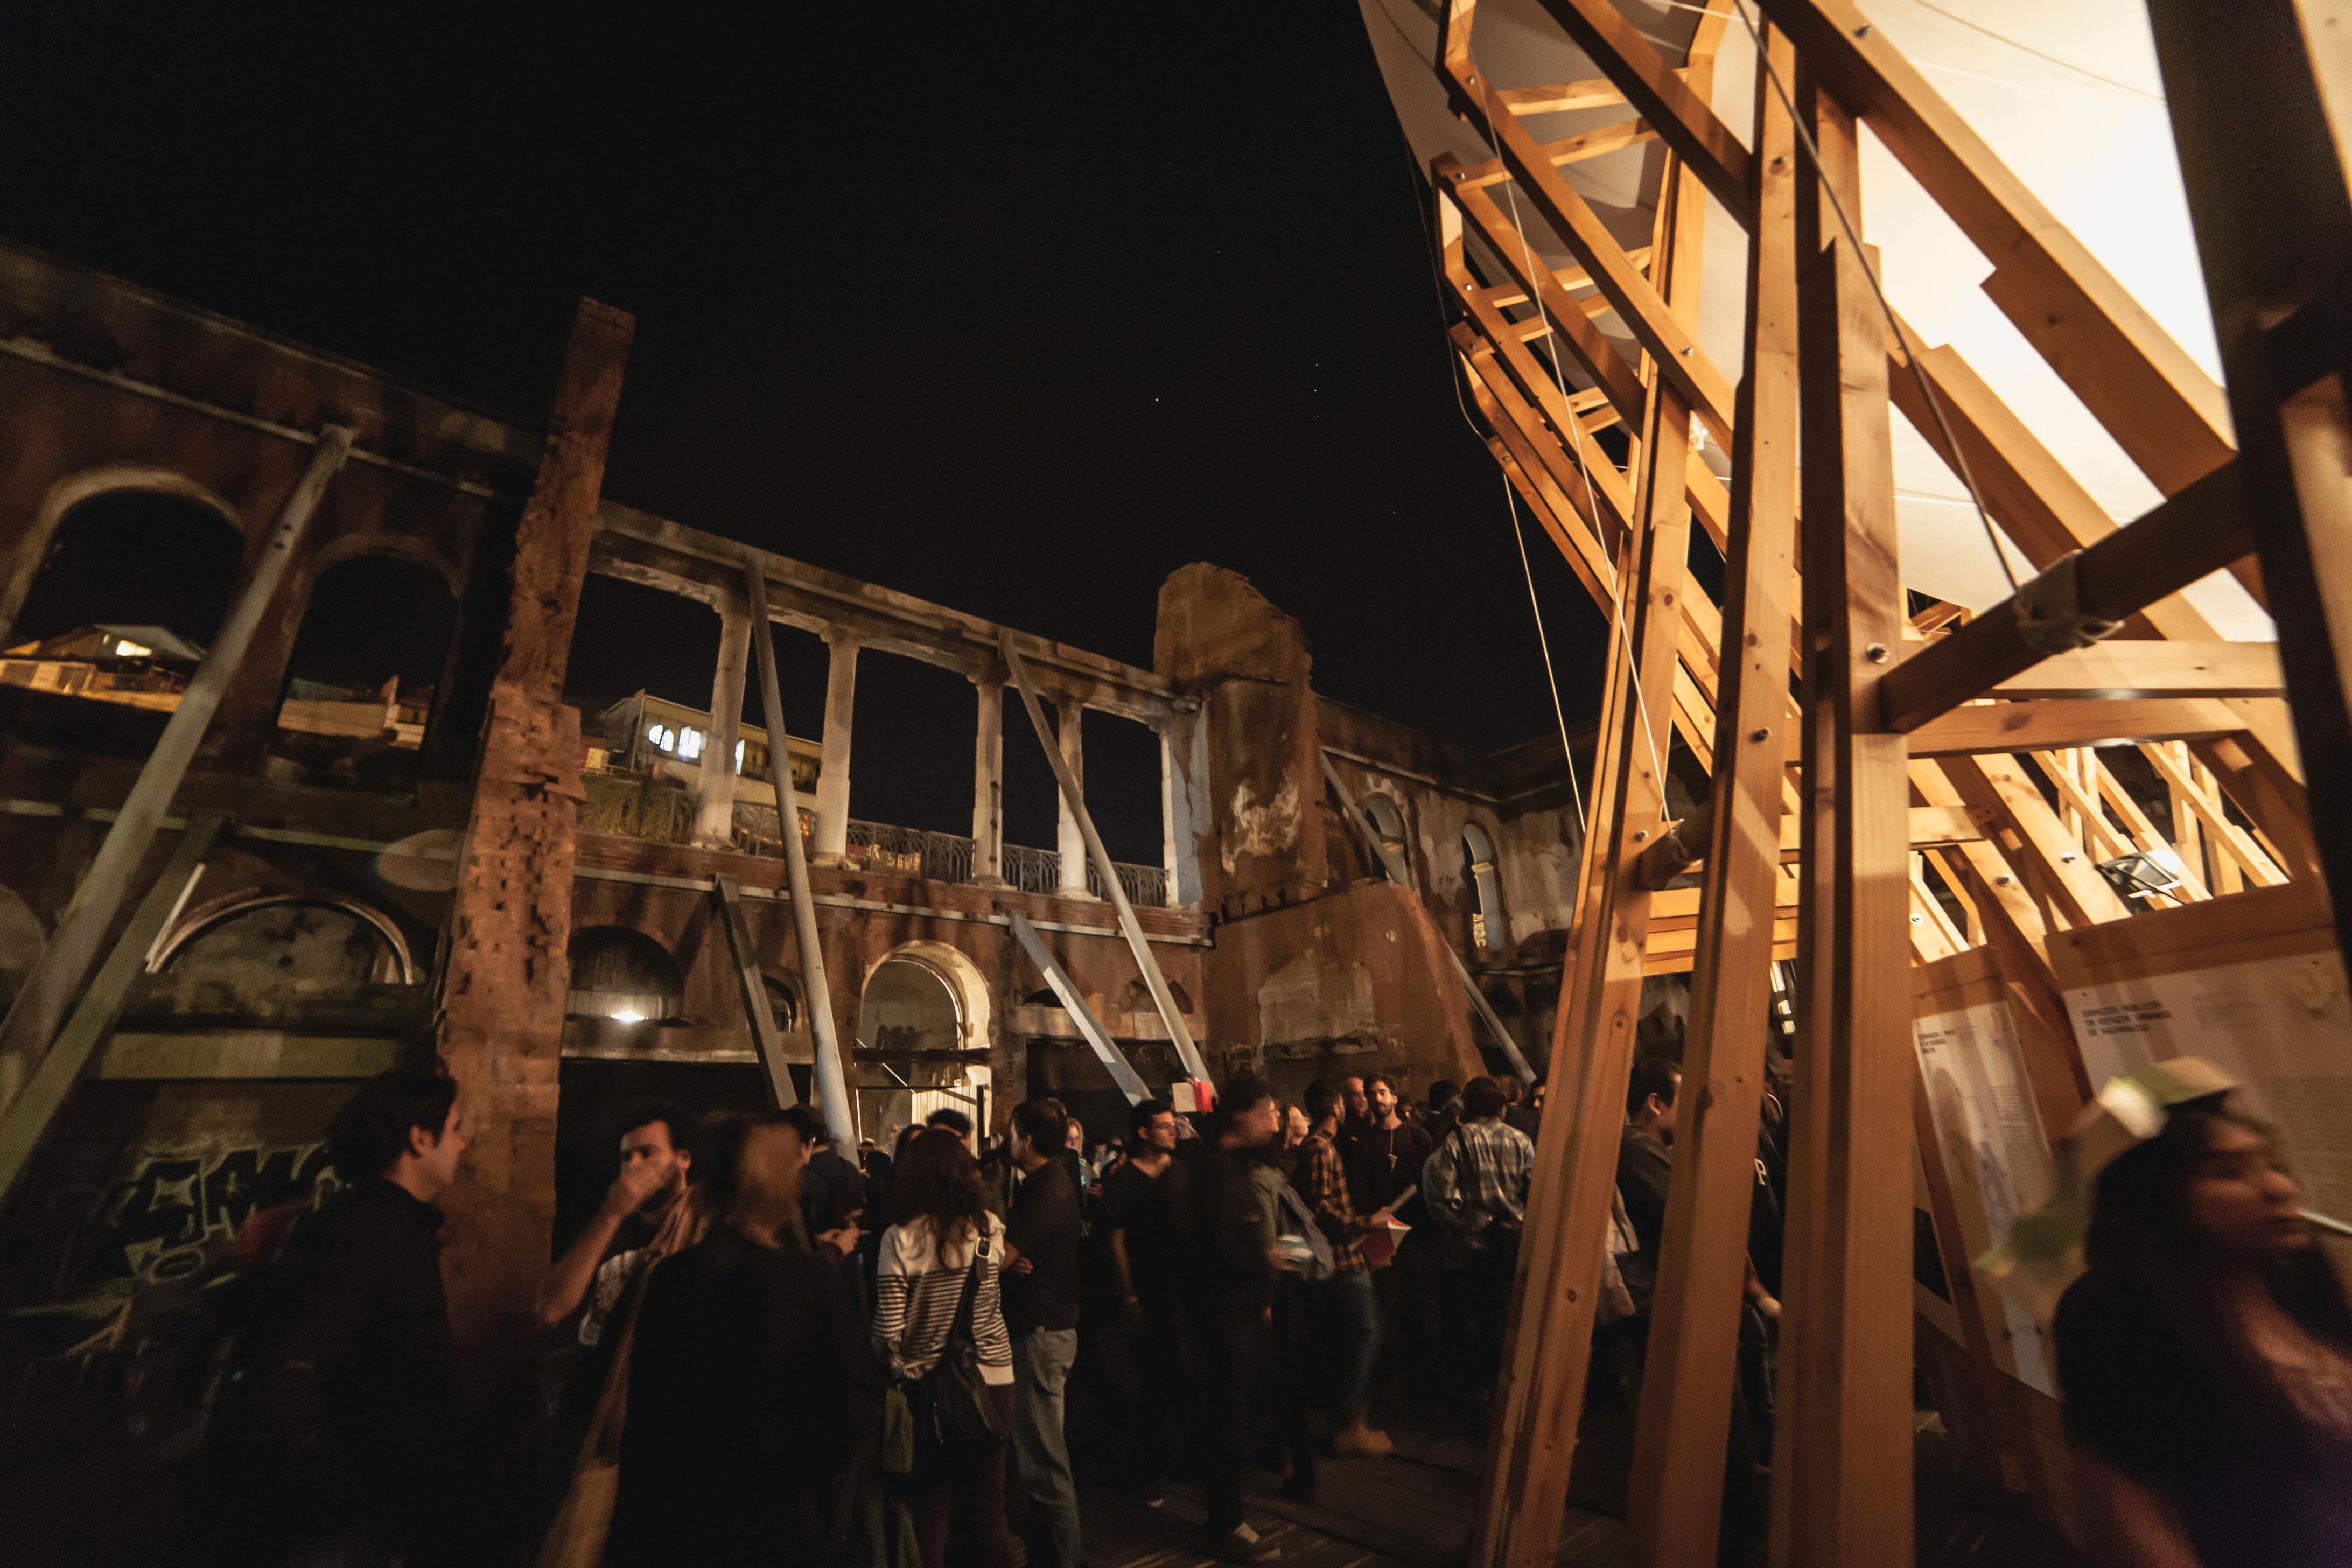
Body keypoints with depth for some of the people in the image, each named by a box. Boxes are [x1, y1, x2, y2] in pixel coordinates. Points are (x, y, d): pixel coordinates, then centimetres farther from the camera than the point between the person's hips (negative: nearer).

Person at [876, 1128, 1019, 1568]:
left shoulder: (901, 1237, -13)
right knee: (986, 1512, 18)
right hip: (993, 1379, 2)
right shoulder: (989, 1227, -6)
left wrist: (897, 1368, 8)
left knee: (931, 1509, 17)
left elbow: (888, 1328, -13)